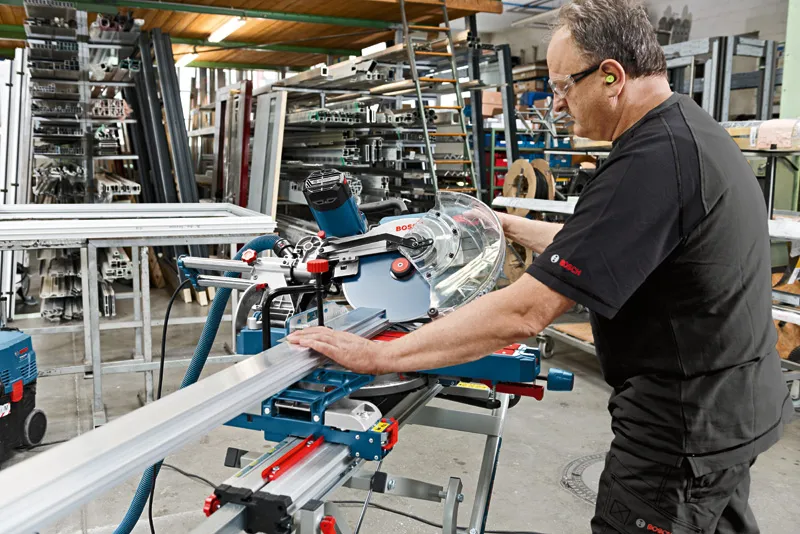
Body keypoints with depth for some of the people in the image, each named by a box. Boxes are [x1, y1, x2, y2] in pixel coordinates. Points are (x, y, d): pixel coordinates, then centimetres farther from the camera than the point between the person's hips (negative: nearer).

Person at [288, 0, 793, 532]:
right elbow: (598, 245, 17)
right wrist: (510, 225, 22)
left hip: (686, 423, -10)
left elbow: (525, 313, -31)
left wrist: (377, 355, -26)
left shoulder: (652, 161, -28)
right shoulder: (692, 127, 6)